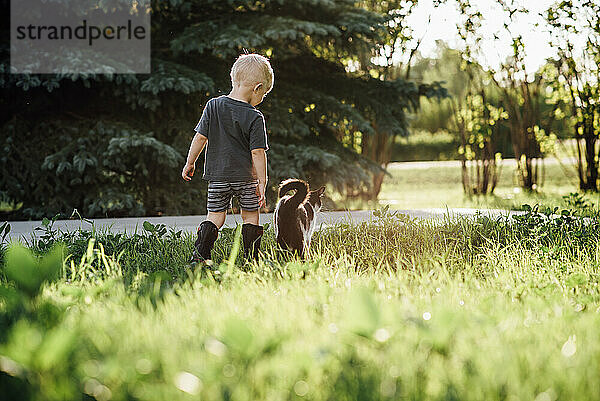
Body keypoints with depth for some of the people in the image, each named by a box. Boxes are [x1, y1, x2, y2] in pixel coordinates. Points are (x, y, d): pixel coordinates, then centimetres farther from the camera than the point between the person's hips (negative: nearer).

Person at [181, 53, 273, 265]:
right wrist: (262, 183, -5)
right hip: (246, 177, -3)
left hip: (217, 175, 3)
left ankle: (199, 255, -4)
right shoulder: (255, 117, -11)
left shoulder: (213, 106, -1)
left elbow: (200, 137, 1)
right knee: (251, 215, 12)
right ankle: (252, 258, 12)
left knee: (215, 216, 10)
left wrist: (190, 162, 13)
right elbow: (258, 153, -11)